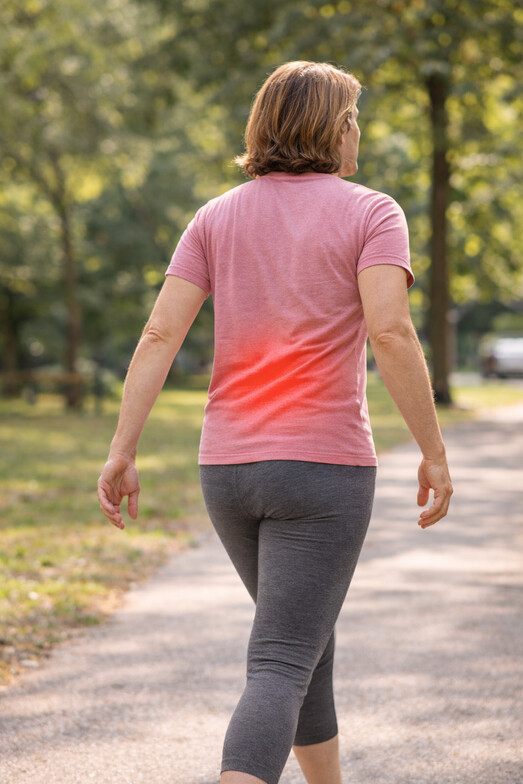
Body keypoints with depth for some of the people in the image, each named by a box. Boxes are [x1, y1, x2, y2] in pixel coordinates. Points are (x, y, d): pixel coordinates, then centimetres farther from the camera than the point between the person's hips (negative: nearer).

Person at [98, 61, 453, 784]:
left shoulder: (218, 217, 9)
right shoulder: (370, 213, -3)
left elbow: (160, 334, -1)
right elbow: (390, 332, -17)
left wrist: (122, 451, -2)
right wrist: (434, 451, -10)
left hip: (228, 466, 5)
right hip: (324, 464, -5)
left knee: (306, 635, 25)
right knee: (281, 666, -8)